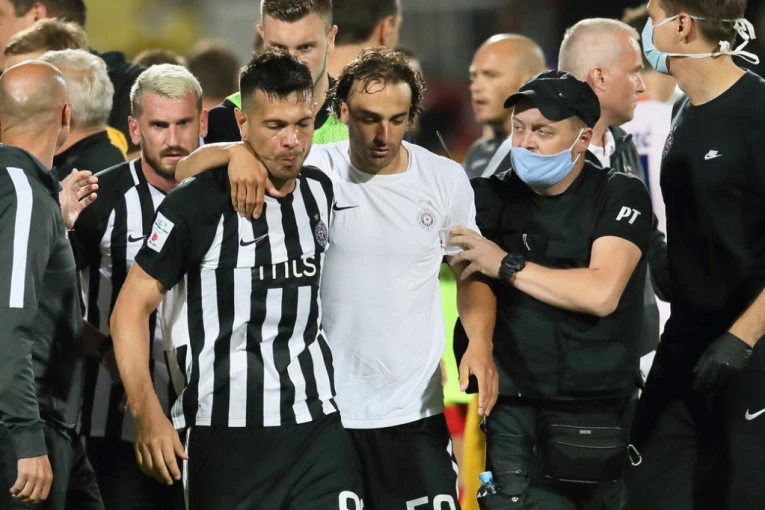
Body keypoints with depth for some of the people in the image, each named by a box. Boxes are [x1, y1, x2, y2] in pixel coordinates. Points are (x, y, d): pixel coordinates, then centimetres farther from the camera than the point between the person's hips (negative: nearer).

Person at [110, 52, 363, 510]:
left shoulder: (321, 193, 9)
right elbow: (132, 308, -5)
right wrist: (148, 413, -14)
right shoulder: (197, 206, -7)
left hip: (318, 427, 4)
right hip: (226, 436, -4)